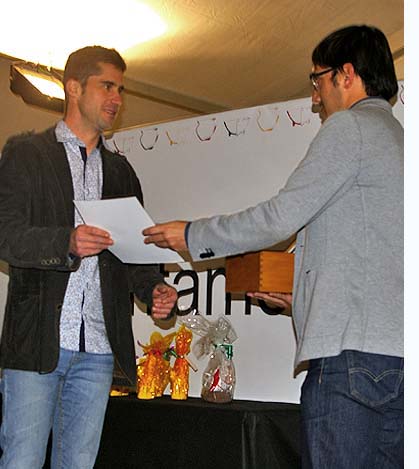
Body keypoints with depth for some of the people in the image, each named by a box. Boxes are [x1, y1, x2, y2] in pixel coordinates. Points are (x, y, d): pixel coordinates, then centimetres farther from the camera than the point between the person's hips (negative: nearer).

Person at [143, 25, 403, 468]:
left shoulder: (351, 126, -3)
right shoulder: (396, 136, 25)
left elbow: (282, 216, -8)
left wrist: (192, 235, 3)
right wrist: (301, 295, 24)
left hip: (352, 348, -9)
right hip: (398, 351, 9)